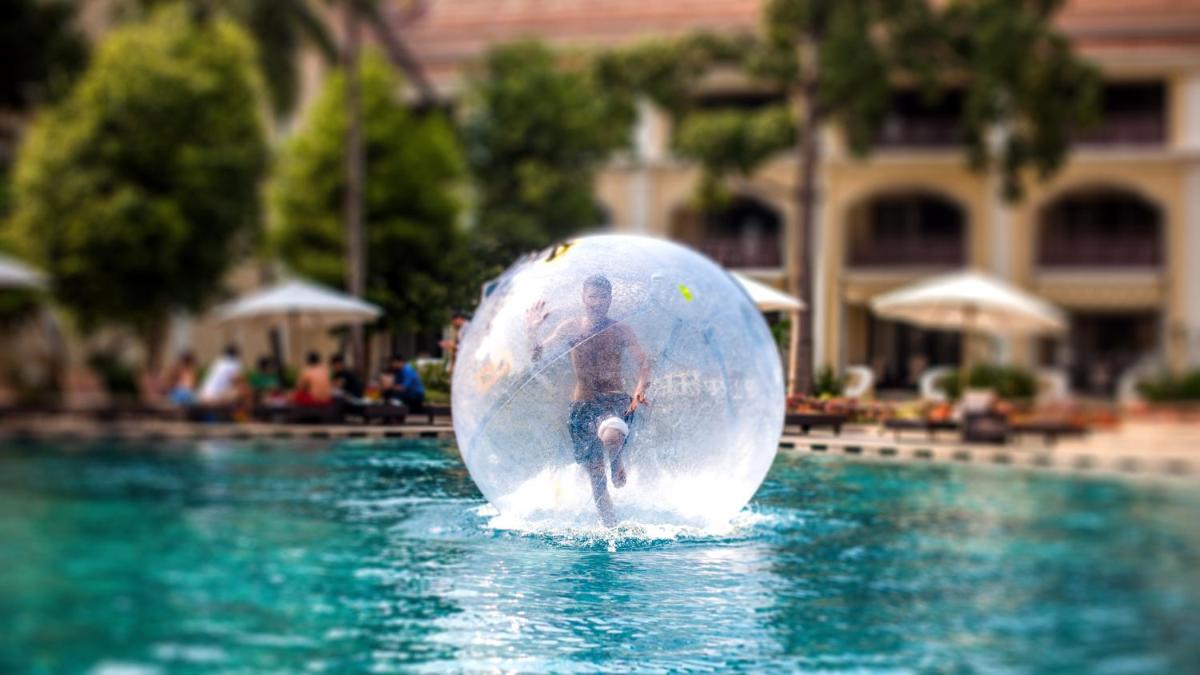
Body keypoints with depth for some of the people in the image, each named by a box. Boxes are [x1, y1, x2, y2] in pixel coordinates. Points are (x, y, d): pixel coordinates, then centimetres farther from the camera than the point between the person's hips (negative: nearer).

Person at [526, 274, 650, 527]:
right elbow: (537, 355, 0)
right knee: (596, 477, 2)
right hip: (582, 404, 2)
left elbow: (644, 363, 4)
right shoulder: (571, 327, 5)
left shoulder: (620, 331, 4)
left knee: (610, 436, -37)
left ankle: (616, 462, -2)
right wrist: (532, 330, -18)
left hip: (615, 400, -2)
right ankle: (610, 527, 17)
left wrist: (641, 387, -15)